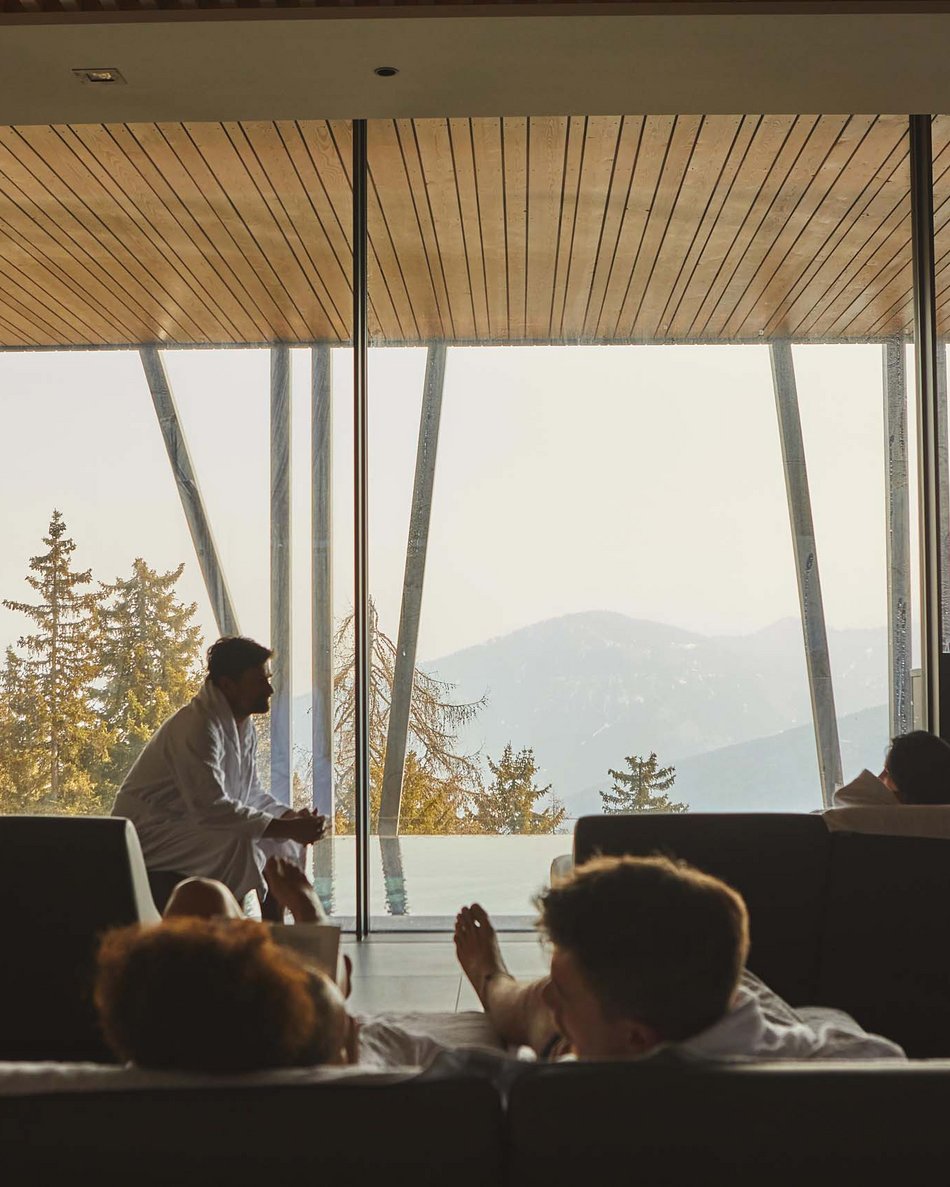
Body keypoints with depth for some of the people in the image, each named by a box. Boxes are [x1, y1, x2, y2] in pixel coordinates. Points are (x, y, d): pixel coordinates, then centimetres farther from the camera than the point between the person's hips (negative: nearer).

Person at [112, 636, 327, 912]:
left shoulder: (244, 728, 7)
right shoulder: (197, 727, -24)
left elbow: (252, 794, 13)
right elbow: (211, 808, -33)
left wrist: (293, 818, -6)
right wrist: (286, 827, -32)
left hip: (193, 825, 10)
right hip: (148, 836, -10)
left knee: (285, 844, 3)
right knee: (239, 843, -32)